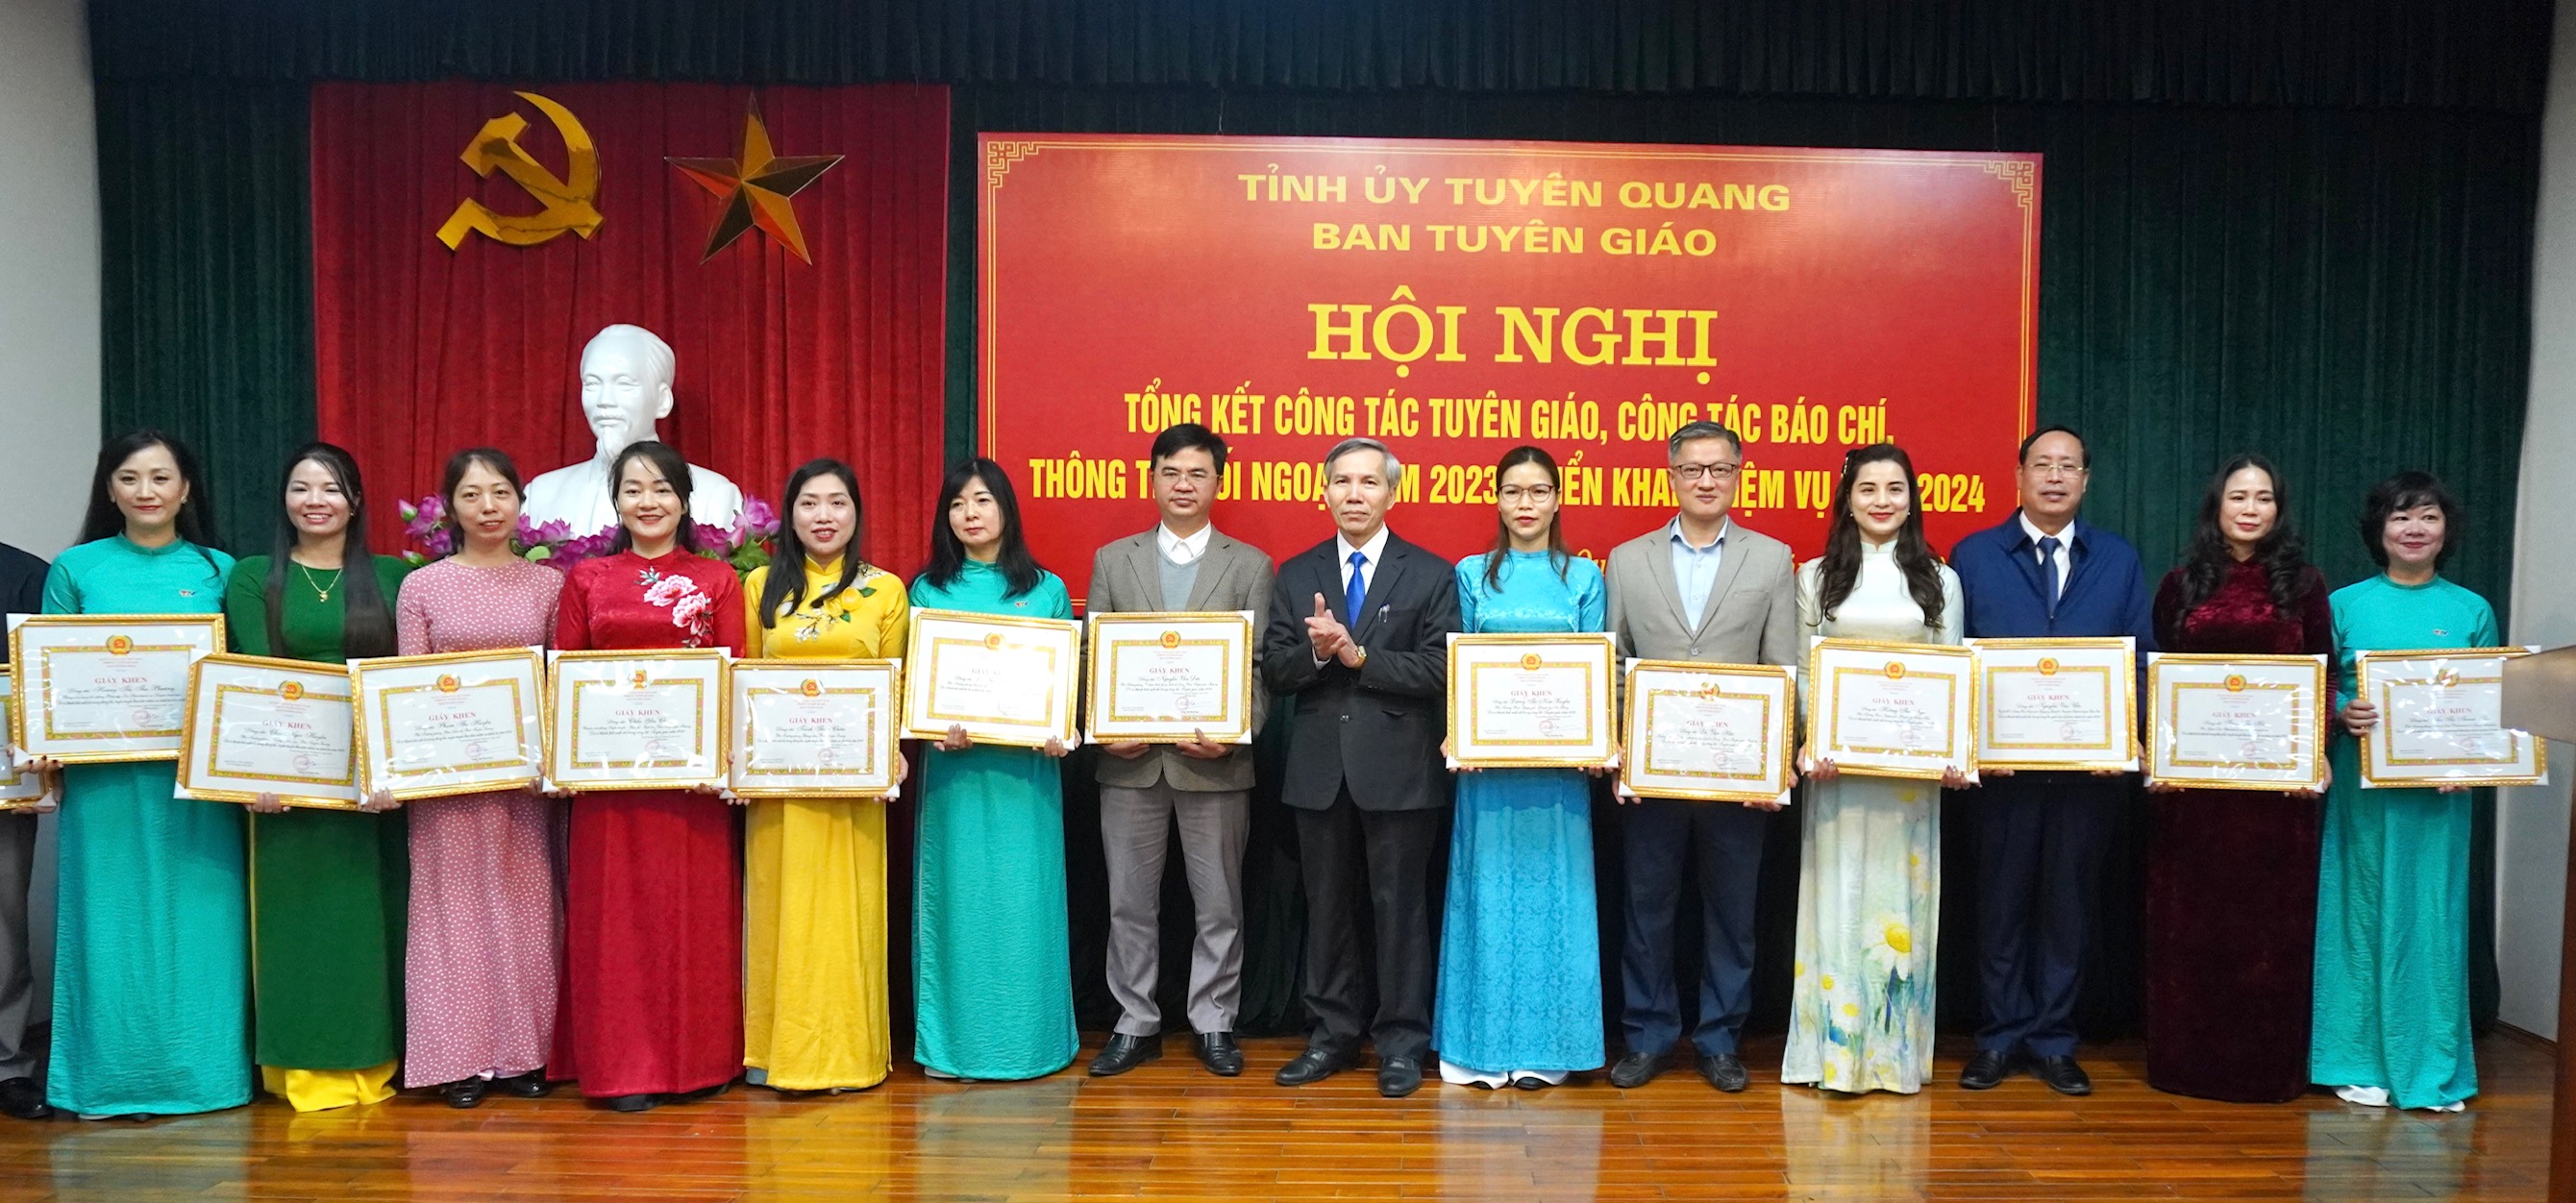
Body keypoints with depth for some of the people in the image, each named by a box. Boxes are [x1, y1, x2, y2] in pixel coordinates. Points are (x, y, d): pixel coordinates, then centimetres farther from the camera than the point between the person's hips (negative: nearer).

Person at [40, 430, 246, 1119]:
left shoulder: (219, 570, 7)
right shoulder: (76, 569, 6)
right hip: (103, 777, 0)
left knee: (196, 918, 5)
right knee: (111, 920, 4)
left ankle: (200, 1069, 15)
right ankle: (107, 1077, 16)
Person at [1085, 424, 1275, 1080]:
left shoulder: (1250, 565, 5)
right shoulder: (1112, 560, 9)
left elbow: (1261, 666, -1)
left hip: (1215, 761, -1)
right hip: (1129, 761, 2)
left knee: (1219, 904, 8)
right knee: (1130, 903, 9)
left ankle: (1212, 1024, 22)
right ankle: (1135, 1024, 23)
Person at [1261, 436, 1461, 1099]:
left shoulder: (1431, 574, 0)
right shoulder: (1296, 574, 10)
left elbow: (1439, 670, -9)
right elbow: (1274, 669, 4)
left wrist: (1358, 654, -16)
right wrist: (1316, 651, -16)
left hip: (1399, 769, -3)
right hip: (1319, 769, 3)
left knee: (1400, 907, 4)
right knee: (1328, 906, 12)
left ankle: (1401, 1042, 16)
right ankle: (1334, 1034, 24)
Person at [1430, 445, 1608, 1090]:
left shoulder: (1584, 577, 7)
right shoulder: (1471, 575, 8)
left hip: (1561, 762, 0)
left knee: (1551, 892, 3)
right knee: (1486, 890, 2)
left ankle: (1542, 1045, 14)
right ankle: (1481, 1044, 12)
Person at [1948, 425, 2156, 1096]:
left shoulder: (2119, 561, 10)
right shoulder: (1974, 556, 4)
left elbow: (2141, 658, 7)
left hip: (2091, 763, 2)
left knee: (2068, 902, 9)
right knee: (2003, 901, 6)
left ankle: (2053, 1040, 20)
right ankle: (2001, 1038, 17)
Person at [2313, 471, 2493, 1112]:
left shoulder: (2472, 611, 7)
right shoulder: (2345, 604, 4)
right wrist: (2343, 712, -17)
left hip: (2439, 791, 1)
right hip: (2360, 786, -1)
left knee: (2432, 915, 3)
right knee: (2361, 911, 3)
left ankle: (2432, 1067, 14)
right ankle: (2360, 1061, 13)